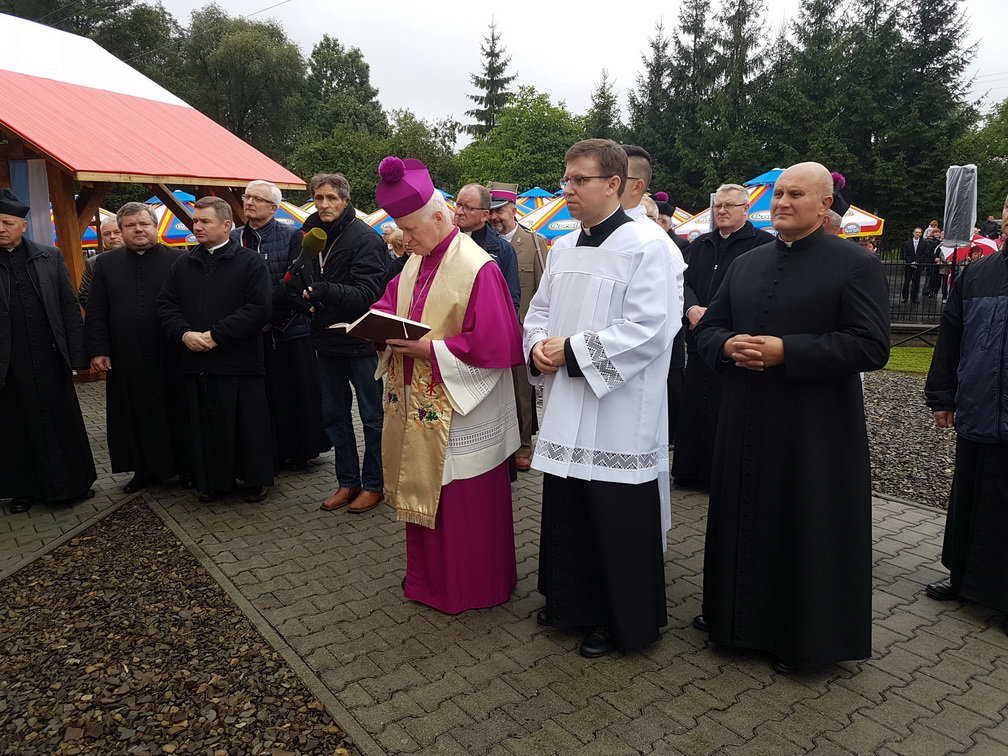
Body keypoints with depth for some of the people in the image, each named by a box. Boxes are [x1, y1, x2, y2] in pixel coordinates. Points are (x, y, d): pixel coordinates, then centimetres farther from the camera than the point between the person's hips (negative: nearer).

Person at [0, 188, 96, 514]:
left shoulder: (50, 257, 3)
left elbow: (69, 307, 3)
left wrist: (76, 355, -2)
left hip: (50, 357, 0)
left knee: (62, 421, 9)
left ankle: (72, 482, 24)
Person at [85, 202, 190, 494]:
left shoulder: (178, 261, 0)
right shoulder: (106, 264, 8)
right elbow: (96, 314, 7)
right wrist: (98, 350, 1)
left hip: (171, 356, -2)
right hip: (126, 358, 2)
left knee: (178, 411, 7)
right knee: (137, 415, 9)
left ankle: (186, 466, 20)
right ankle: (145, 469, 22)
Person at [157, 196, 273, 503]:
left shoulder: (250, 262, -3)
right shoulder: (183, 265, 14)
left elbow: (259, 308, -12)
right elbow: (166, 305, 12)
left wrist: (215, 335, -15)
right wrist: (184, 333, -8)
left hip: (241, 362, -4)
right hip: (197, 362, 5)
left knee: (249, 423, 4)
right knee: (207, 425, 10)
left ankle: (256, 479, 19)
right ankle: (214, 481, 23)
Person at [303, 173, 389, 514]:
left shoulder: (366, 239, -14)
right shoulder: (312, 234, 7)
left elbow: (366, 294, -23)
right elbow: (303, 282, 16)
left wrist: (321, 291, -33)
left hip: (361, 341, -7)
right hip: (328, 340, 7)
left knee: (372, 416, 5)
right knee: (334, 413, 14)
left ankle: (373, 484, 20)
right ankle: (348, 482, 27)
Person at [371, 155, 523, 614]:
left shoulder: (476, 269, -17)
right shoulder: (415, 263, 8)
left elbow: (493, 346, -21)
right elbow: (388, 306, 18)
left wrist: (429, 348, -22)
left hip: (459, 413, -8)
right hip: (417, 406, 8)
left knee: (463, 503, 6)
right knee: (421, 489, 19)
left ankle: (473, 587, 26)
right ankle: (428, 577, 38)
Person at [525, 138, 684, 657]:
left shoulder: (648, 246, -11)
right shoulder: (563, 248, 12)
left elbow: (646, 331, -20)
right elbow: (539, 311, 19)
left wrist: (572, 351, -17)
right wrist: (538, 347, -3)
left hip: (619, 416, -7)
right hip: (565, 412, 7)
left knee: (618, 522, 5)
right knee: (566, 512, 17)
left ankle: (624, 620, 26)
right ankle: (573, 601, 37)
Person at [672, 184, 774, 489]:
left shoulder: (763, 243, -2)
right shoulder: (699, 245, 17)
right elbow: (683, 280, 8)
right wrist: (692, 308, -12)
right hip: (700, 342, 6)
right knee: (694, 407, 10)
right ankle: (692, 472, 22)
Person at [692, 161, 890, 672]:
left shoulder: (855, 264, -5)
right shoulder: (745, 264, 12)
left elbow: (871, 346, -14)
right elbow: (707, 328, 12)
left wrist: (784, 351, -21)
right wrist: (728, 345, -11)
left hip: (814, 430, -5)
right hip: (745, 424, 5)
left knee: (807, 528, 7)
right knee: (744, 518, 16)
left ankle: (804, 636, 26)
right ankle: (737, 612, 35)